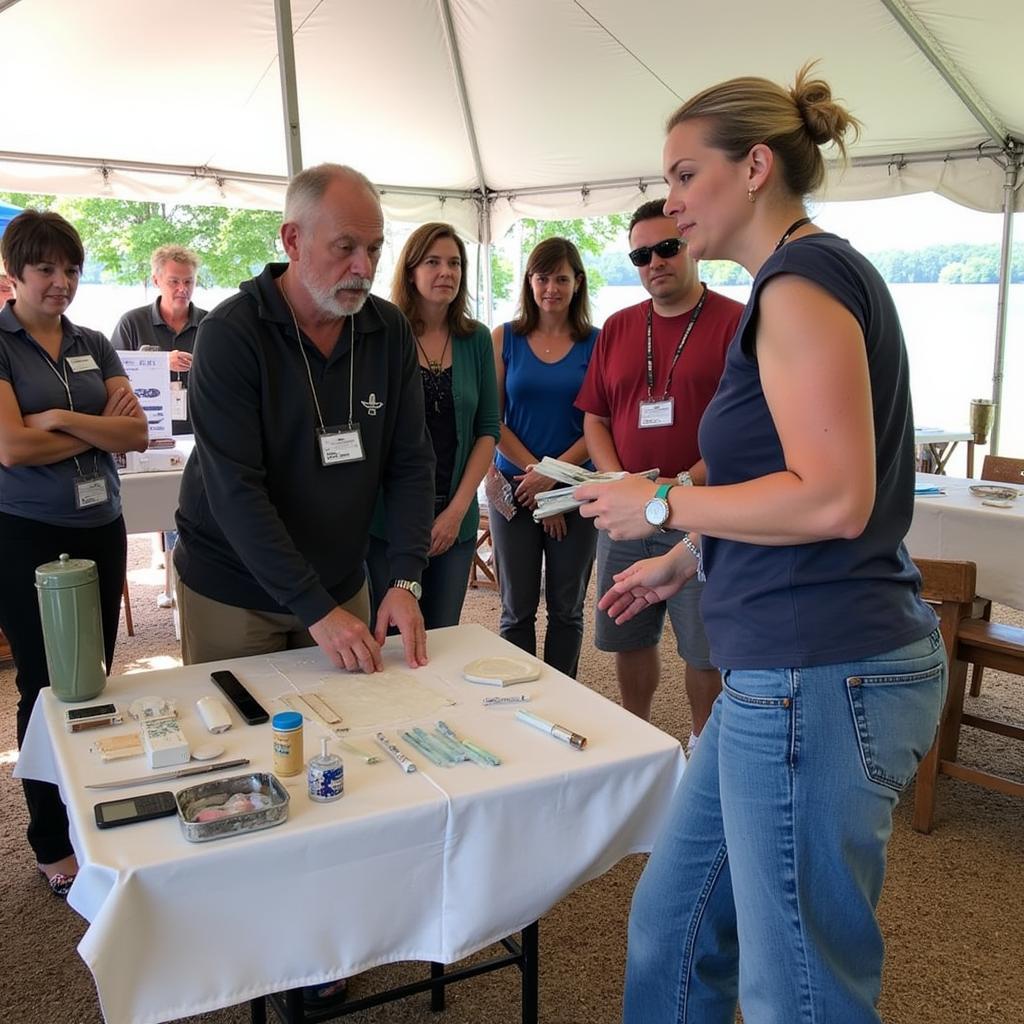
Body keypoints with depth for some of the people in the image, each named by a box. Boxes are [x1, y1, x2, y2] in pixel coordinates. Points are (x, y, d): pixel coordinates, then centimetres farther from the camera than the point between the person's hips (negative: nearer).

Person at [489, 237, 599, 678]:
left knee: (567, 608, 10)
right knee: (517, 609, 5)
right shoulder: (505, 338, 4)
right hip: (513, 487, 0)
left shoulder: (596, 343, 2)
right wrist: (533, 468, -11)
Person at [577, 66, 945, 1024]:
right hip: (793, 666, 10)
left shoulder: (802, 280, -13)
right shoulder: (812, 278, 17)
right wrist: (683, 561, 25)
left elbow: (835, 500, -22)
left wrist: (662, 507, -11)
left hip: (817, 675, -10)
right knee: (672, 923, 19)